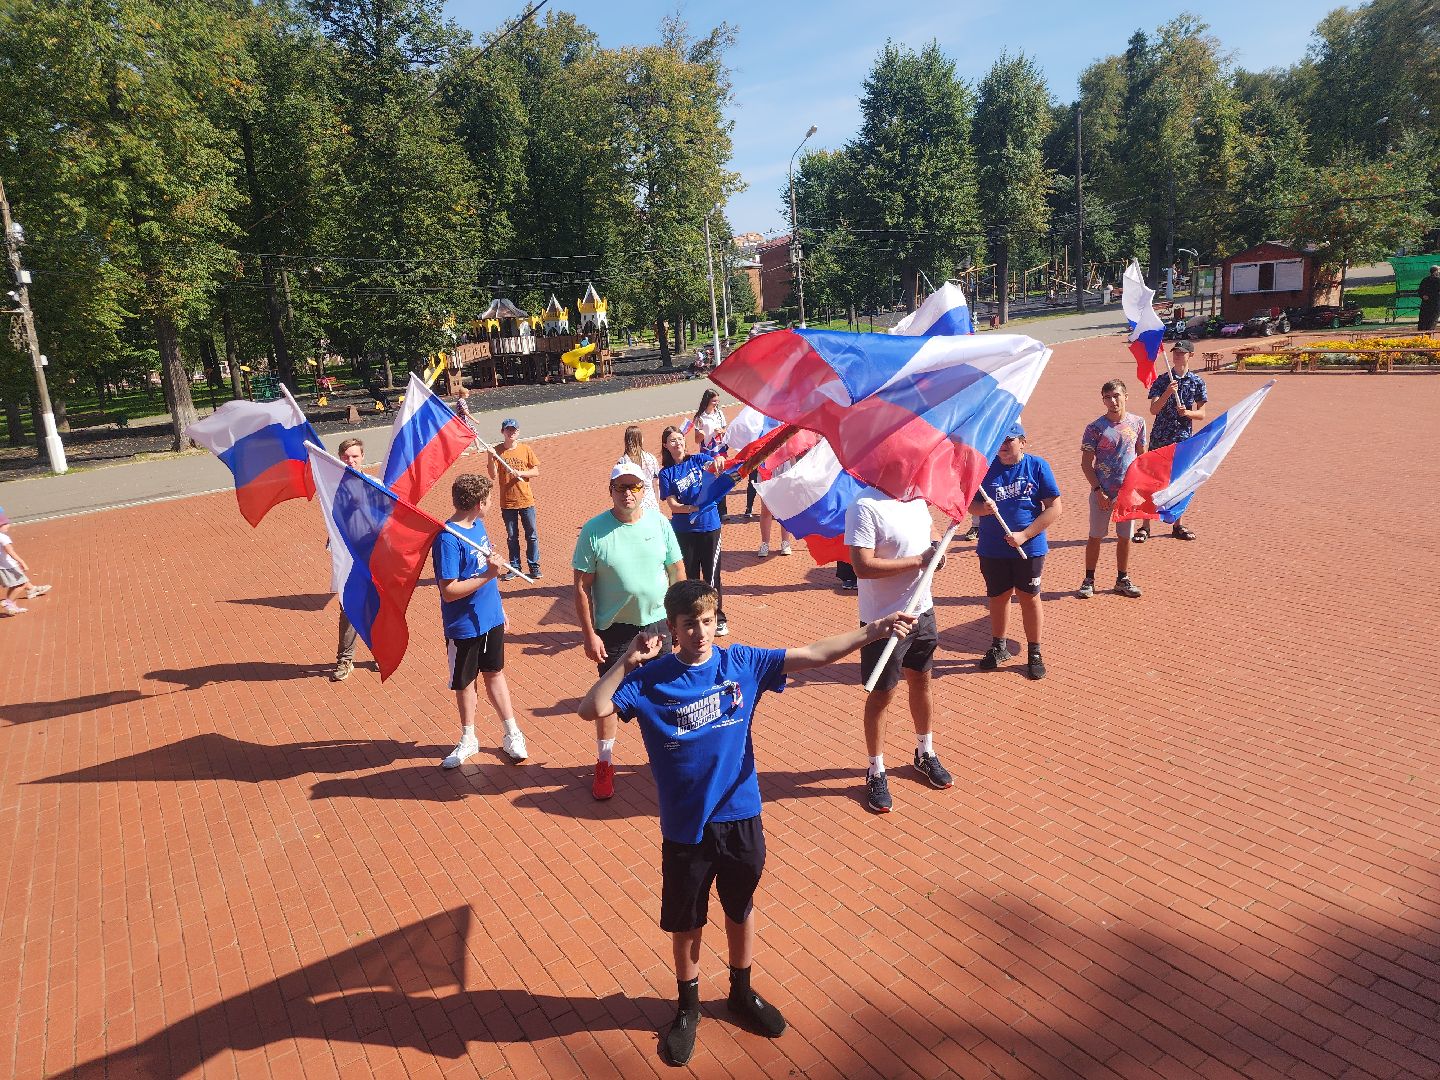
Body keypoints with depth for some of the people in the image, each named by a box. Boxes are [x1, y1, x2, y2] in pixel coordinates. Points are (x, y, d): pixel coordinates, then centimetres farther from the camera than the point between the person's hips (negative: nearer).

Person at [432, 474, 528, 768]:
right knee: (465, 682, 12)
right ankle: (468, 740, 30)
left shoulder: (478, 526, 2)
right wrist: (488, 574, -29)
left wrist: (499, 609, 18)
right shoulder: (448, 539, -23)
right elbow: (449, 591, -24)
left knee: (495, 673, 17)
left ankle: (512, 734, 28)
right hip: (464, 627, -6)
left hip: (491, 619, 6)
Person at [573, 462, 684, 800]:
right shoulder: (594, 530, -14)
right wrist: (589, 635, -12)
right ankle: (605, 763, 29)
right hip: (613, 628, -2)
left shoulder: (659, 523, -6)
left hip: (657, 622, 2)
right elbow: (582, 587, -10)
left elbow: (675, 572, 4)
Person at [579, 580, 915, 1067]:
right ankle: (688, 1006, 41)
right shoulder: (651, 679, -12)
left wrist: (871, 630, -16)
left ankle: (742, 992, 47)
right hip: (685, 829, -2)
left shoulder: (741, 662, -7)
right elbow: (591, 709, -20)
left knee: (741, 910, 22)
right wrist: (627, 662, -28)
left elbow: (814, 654, -8)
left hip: (741, 817, 2)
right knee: (685, 922, 17)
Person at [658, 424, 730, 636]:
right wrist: (692, 508, -25)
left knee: (711, 575, 3)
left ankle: (718, 619, 14)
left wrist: (719, 460, -39)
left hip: (709, 525, 0)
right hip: (683, 530, 0)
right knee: (689, 576, 7)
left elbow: (717, 464, -15)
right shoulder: (666, 473, 2)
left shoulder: (698, 459, 3)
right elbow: (672, 505, -7)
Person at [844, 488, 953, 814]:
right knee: (882, 695, 6)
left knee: (921, 681, 22)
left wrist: (935, 544, -3)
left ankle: (925, 754, 43)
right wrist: (918, 560, -24)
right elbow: (863, 566, -28)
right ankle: (876, 773, 24)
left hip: (921, 609, 7)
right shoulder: (865, 506, -23)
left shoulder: (918, 497, 2)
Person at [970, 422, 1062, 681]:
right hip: (992, 550, 2)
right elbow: (969, 504, 4)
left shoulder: (1037, 466, -7)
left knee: (1029, 598, 9)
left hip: (1029, 548, -2)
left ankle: (1034, 653, 23)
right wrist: (982, 508, -20)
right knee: (998, 597, 15)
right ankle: (998, 647, 33)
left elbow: (1054, 509, -9)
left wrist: (1024, 535, -16)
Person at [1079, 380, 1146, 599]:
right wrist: (1098, 491, -13)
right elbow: (1086, 464, -7)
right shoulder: (1095, 428, -8)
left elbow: (1141, 456, 12)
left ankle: (1122, 579, 24)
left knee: (1124, 537, 11)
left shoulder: (1137, 423, 2)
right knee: (1095, 536, 5)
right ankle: (1089, 580, 16)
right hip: (1102, 493, -3)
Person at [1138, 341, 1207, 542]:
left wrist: (1187, 412, -16)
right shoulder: (1162, 380, -1)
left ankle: (1177, 525, 20)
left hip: (1184, 438, 2)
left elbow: (1202, 414, 4)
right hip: (1160, 438, -2)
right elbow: (1153, 410, -10)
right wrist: (1167, 393, -24)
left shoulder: (1197, 382, 4)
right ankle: (1145, 526, 3)